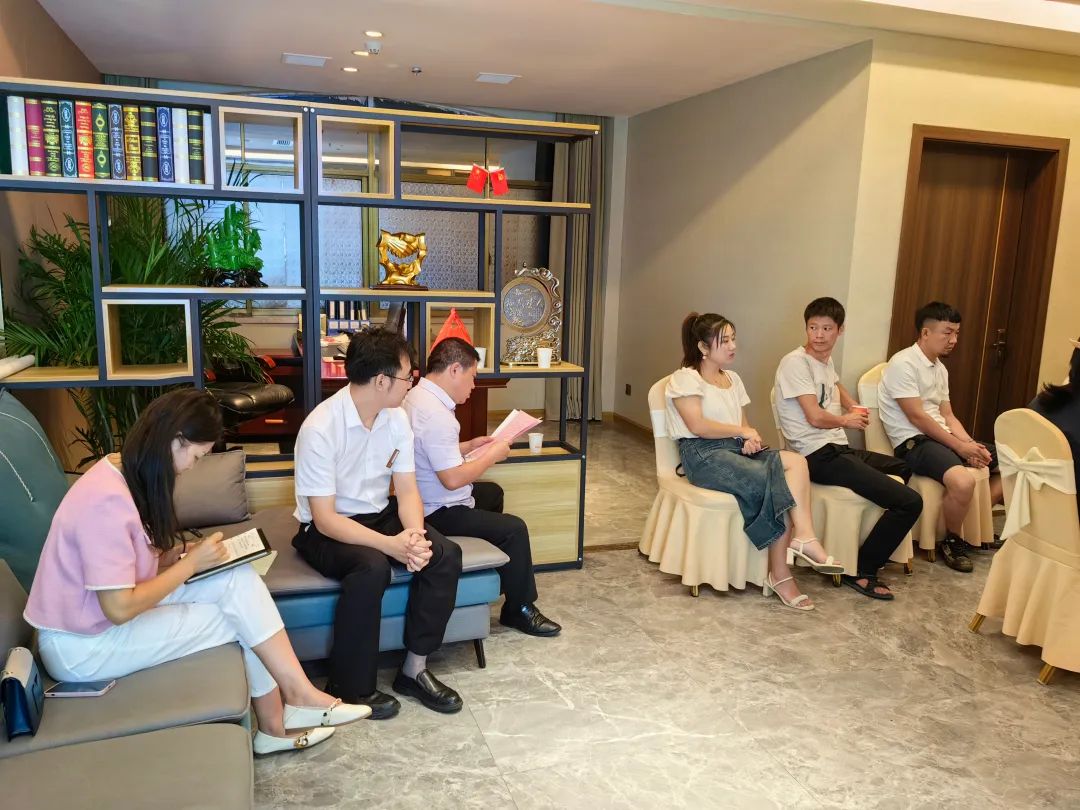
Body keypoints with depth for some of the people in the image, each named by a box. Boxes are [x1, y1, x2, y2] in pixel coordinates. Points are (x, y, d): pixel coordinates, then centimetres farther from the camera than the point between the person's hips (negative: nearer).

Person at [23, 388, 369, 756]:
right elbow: (120, 609, -27)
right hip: (82, 646, -8)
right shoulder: (106, 499, -28)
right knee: (239, 621, -9)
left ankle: (297, 695, -6)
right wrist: (191, 563, -17)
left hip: (107, 612, 8)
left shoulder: (125, 474, 2)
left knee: (239, 581, -11)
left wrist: (179, 553, -7)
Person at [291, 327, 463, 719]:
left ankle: (414, 668, -5)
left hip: (379, 516, 6)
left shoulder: (397, 418, -3)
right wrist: (390, 545, -35)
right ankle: (350, 687, -14)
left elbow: (407, 490, -2)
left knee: (445, 555, -18)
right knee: (371, 568, -35)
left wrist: (414, 534, -24)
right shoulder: (320, 428, -23)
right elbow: (325, 517, -24)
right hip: (326, 530, -6)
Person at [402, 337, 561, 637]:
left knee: (492, 492, 29)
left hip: (425, 499, 11)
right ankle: (519, 609, 9)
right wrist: (492, 455, -17)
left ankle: (497, 576, 43)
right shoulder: (436, 414, -28)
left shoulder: (418, 396, 5)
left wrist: (471, 446, 10)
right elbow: (452, 479, -30)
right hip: (438, 513, -11)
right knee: (515, 529, -9)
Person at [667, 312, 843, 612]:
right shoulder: (685, 378, -1)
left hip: (737, 450, 7)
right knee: (777, 484, -27)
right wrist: (743, 431, -8)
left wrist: (751, 438, -5)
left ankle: (802, 538, -30)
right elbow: (697, 425, -13)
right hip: (703, 454, -7)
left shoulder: (733, 379, 23)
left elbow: (743, 424, 19)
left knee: (795, 461, -23)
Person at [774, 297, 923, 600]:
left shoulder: (826, 360, 14)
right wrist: (848, 421, -1)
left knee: (902, 469, 33)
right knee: (910, 502, -17)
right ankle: (861, 571, -3)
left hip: (838, 449, 10)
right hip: (819, 456, -10)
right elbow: (816, 417, -21)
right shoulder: (795, 362, -13)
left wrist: (854, 407, 19)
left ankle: (873, 549, 36)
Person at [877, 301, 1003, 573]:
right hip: (914, 442, -10)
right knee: (963, 482, -34)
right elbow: (917, 417, -18)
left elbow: (948, 416, 13)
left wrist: (971, 444, -6)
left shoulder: (940, 369, 16)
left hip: (942, 436, 10)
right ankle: (952, 541, -6)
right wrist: (960, 447, -16)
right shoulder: (903, 363, -13)